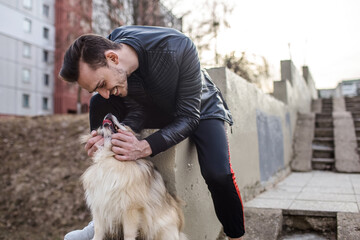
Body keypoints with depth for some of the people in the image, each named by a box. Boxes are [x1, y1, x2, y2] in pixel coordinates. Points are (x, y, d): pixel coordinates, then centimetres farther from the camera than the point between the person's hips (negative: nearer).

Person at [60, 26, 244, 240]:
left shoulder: (178, 48, -36)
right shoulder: (100, 60, -19)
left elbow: (189, 117, -31)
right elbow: (137, 112, -14)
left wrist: (145, 147, -43)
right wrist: (112, 137, -33)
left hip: (201, 109, -4)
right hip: (160, 109, 5)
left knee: (218, 172, -34)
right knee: (99, 105, -14)